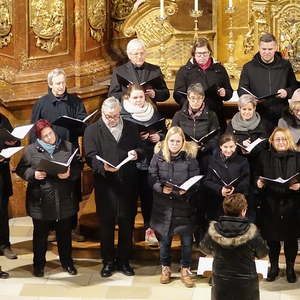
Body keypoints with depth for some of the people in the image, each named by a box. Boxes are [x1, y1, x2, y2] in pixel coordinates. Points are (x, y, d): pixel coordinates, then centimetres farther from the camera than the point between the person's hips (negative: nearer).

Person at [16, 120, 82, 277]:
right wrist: (33, 174, -15)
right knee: (40, 234, 10)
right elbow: (20, 169, 3)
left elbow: (78, 166, 5)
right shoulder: (30, 150, -1)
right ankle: (38, 264, 25)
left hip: (64, 201, 1)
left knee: (65, 233, 13)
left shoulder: (68, 147, 4)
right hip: (41, 202, -1)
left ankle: (67, 261, 29)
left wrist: (70, 173, -14)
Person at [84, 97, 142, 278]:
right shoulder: (93, 130, 1)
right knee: (106, 224, 7)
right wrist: (103, 166, -27)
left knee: (127, 223, 8)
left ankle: (124, 260, 21)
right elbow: (91, 157, -8)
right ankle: (108, 261, 18)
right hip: (105, 185, -2)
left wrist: (136, 153, -10)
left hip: (128, 184, 2)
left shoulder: (131, 128, 10)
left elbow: (141, 150, 15)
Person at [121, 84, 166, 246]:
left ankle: (149, 228, 15)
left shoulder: (154, 113, 10)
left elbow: (164, 131, 18)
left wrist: (159, 137, -3)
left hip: (151, 161, 3)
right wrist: (136, 137, -17)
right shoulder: (123, 115, -4)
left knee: (148, 193, 4)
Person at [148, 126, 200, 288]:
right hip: (163, 205, 1)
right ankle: (165, 268, 30)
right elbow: (152, 178, -1)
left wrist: (186, 191, -22)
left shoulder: (190, 156, -5)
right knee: (164, 238, 12)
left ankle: (185, 270, 21)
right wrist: (161, 188, -19)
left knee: (187, 239, 4)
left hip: (184, 204, -1)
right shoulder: (158, 155, -2)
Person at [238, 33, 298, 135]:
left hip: (281, 116, 1)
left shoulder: (285, 65, 9)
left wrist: (287, 92, -7)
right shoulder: (248, 67, 7)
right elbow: (242, 91, 9)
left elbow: (294, 87, 16)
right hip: (258, 117, -1)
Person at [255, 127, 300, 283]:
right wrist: (258, 182, -14)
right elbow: (257, 176, 7)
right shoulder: (264, 157, 4)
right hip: (271, 204, 1)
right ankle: (274, 267, 30)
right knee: (272, 238, 10)